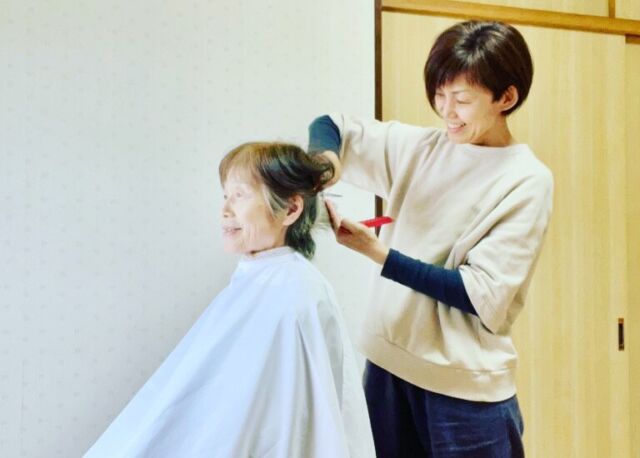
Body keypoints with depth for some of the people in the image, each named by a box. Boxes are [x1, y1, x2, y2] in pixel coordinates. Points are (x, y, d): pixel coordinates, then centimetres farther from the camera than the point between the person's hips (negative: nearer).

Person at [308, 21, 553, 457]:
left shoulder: (528, 181, -9)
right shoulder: (417, 146, 3)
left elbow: (482, 295, -14)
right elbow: (329, 126, 11)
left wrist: (377, 252, -17)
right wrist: (327, 157, -12)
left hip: (464, 386, -4)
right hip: (388, 364, 4)